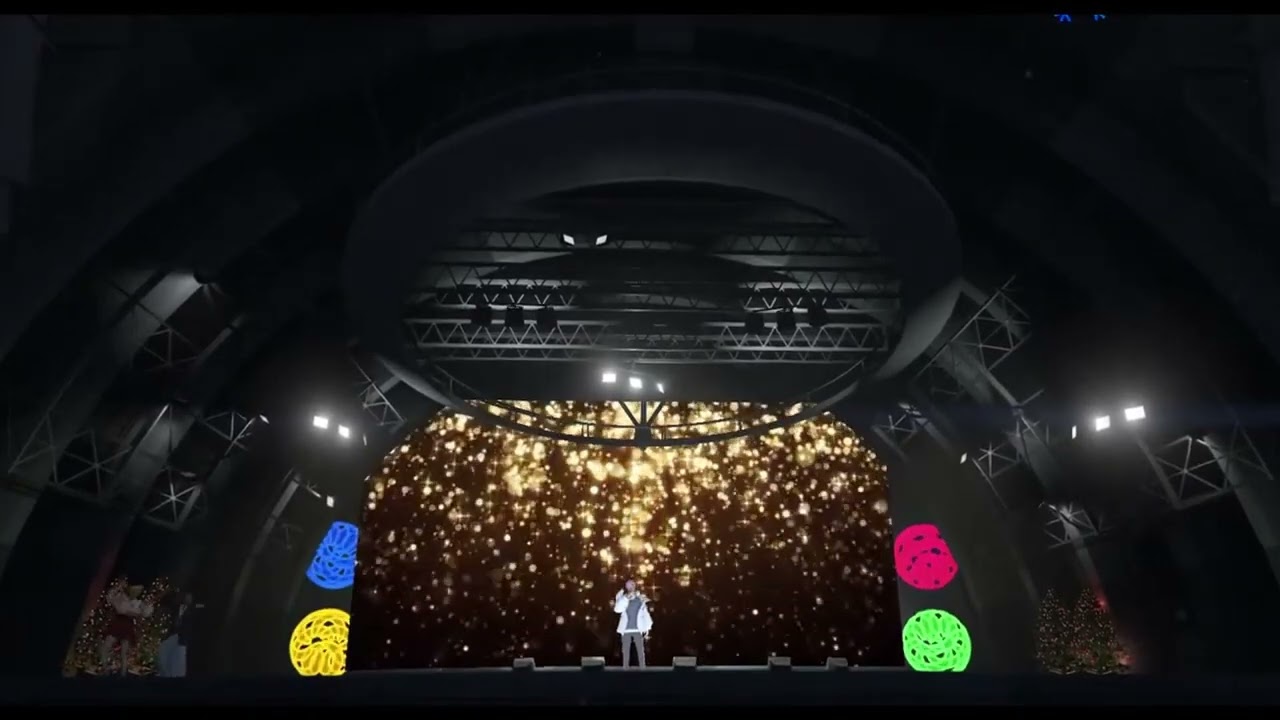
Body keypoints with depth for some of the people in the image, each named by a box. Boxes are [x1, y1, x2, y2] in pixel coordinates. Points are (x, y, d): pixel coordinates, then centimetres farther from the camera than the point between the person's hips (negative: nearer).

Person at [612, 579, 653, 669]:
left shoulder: (640, 598, 5)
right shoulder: (622, 597, 1)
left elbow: (645, 613, 7)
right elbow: (617, 609, -16)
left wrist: (647, 628, 3)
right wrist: (626, 598, -24)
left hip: (638, 629, 0)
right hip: (626, 629, 0)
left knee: (640, 651, 0)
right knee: (626, 651, 4)